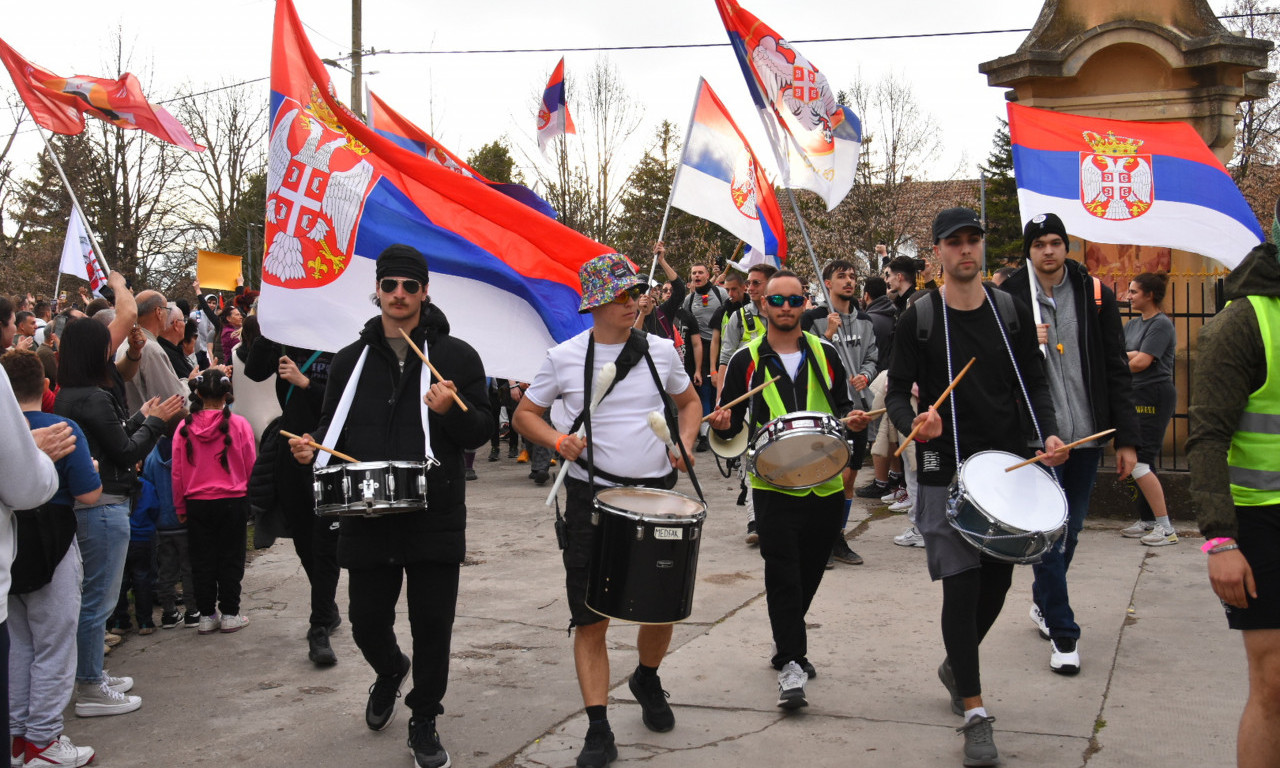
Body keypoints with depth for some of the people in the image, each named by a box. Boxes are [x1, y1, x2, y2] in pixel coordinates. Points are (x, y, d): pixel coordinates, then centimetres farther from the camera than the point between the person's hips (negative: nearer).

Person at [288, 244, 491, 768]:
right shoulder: (350, 361, 10)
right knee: (367, 622, 10)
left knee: (432, 626, 3)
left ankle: (424, 720, 23)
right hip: (366, 519, 2)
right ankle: (390, 672, 44)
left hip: (435, 520, -2)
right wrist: (312, 449, -4)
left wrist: (450, 410, -19)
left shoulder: (456, 356, 2)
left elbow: (481, 433, 1)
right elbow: (333, 429, 18)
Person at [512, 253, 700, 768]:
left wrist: (686, 441, -1)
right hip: (591, 498, -2)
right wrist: (558, 440, -13)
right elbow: (525, 414, 6)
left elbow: (689, 402, 18)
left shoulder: (661, 351, 2)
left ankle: (647, 680, 41)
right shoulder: (564, 358, -4)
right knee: (591, 619, 0)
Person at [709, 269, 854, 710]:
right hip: (774, 483, -3)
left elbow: (843, 406, 19)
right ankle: (790, 662, -4)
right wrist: (723, 425, -16)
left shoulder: (825, 354, 9)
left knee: (811, 569, 12)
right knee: (782, 571, -9)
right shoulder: (746, 361, 3)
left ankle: (786, 641, 33)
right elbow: (730, 424, 7)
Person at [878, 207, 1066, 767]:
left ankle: (956, 665, 38)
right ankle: (975, 714, 0)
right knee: (962, 585, -7)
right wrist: (912, 423, -22)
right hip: (945, 470, -4)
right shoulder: (918, 319, -3)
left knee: (998, 579, 11)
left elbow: (1034, 383, 10)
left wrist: (1047, 433, -7)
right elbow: (897, 390, -1)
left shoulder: (1012, 312, 6)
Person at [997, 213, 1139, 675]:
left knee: (1070, 531, 15)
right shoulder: (1009, 299, -3)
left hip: (1086, 434, 3)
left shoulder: (1095, 296, 4)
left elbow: (1116, 371, 4)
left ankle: (1044, 600, 38)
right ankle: (1063, 634, 4)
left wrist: (1126, 439, 1)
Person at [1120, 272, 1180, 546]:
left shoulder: (1161, 325, -10)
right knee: (1139, 462, 12)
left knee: (1139, 463, -13)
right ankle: (1147, 521, 21)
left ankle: (1166, 527, -9)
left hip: (1154, 398, -9)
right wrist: (1131, 356, -11)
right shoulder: (1133, 324, 16)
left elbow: (1141, 363, -17)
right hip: (1136, 398, 9)